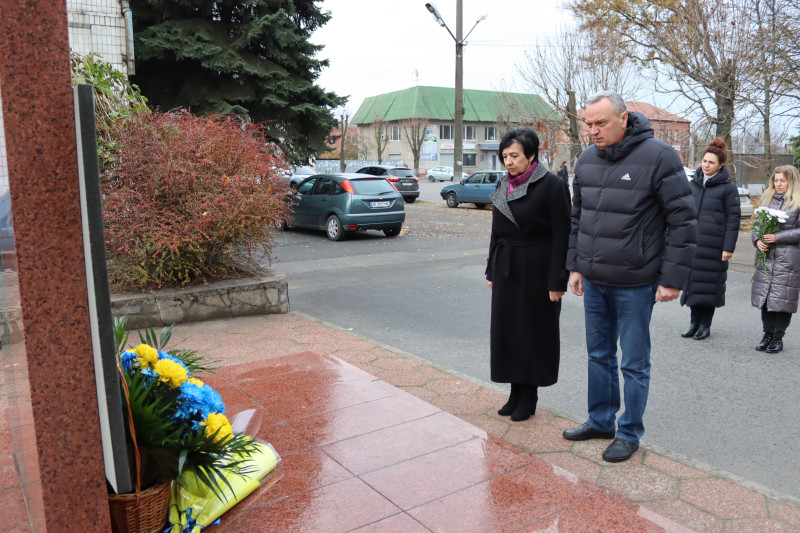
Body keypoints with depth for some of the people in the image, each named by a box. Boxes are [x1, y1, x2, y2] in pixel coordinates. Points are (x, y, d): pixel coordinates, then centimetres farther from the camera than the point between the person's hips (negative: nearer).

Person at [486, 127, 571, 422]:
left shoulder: (551, 186, -12)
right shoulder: (504, 186, 8)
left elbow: (561, 237, -13)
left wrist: (557, 281, -16)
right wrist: (492, 272, 13)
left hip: (537, 271, -6)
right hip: (507, 270, 6)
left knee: (534, 330, 5)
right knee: (507, 329, 9)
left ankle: (529, 396, 19)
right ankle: (516, 391, 24)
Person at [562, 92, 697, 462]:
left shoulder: (658, 157, -12)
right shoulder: (586, 160, 6)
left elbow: (683, 220, -12)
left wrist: (673, 278, -13)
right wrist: (576, 265, 12)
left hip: (635, 283, -6)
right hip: (593, 282, 6)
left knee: (634, 363, 6)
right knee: (599, 355, 16)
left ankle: (629, 433, 22)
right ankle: (600, 421, 32)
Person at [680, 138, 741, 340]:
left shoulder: (728, 187, -3)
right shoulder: (693, 183, 11)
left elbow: (734, 218, -4)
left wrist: (728, 247, -10)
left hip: (714, 246, -4)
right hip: (692, 244, 4)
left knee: (710, 284, 2)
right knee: (692, 282, 7)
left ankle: (705, 325, 15)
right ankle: (694, 322, 19)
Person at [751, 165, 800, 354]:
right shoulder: (766, 198, 12)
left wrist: (778, 237, -17)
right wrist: (757, 240, -4)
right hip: (765, 256, 4)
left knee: (783, 299, -1)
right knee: (764, 297, 7)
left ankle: (778, 337, 11)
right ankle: (767, 335, 19)